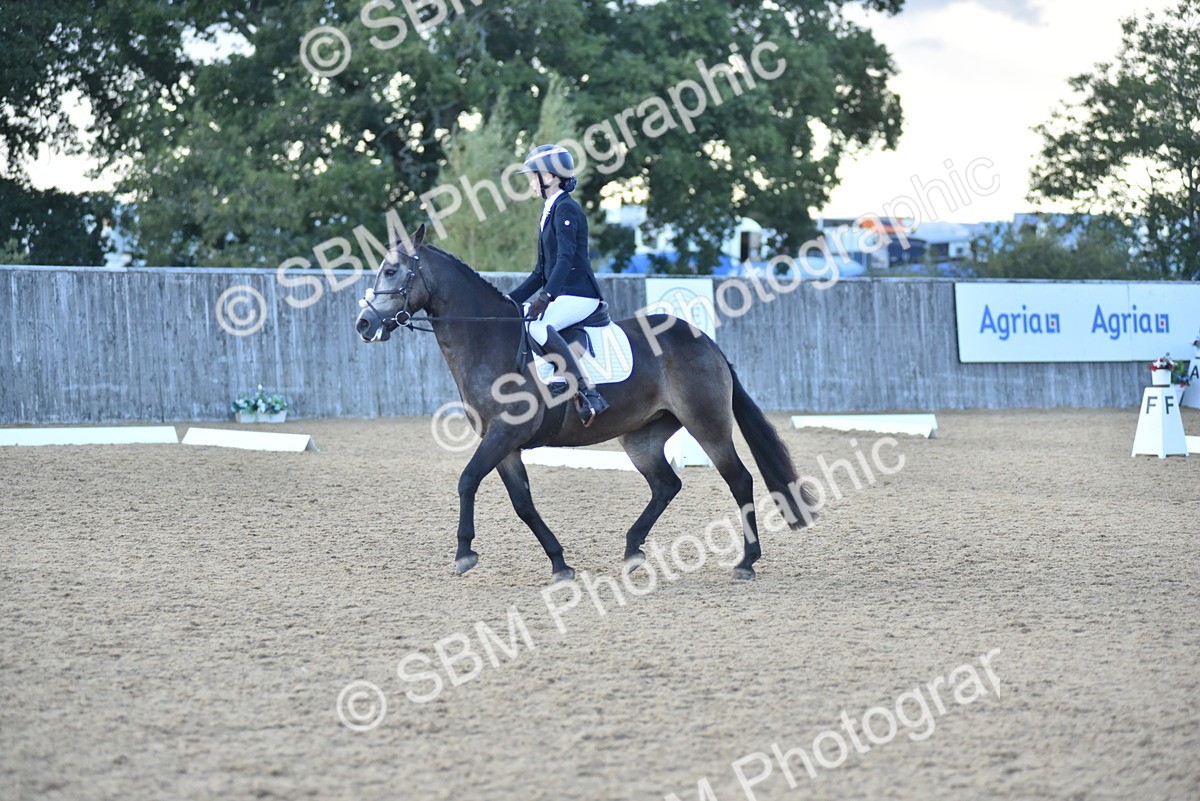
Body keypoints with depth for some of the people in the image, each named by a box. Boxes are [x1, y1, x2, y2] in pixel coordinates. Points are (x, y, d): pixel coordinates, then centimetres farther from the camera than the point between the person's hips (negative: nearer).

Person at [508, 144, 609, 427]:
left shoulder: (566, 209, -10)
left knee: (536, 324, -33)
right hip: (558, 295, 11)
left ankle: (587, 392, -36)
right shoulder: (549, 212, 20)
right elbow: (541, 271, 24)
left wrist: (547, 296, -36)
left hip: (579, 295, -11)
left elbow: (566, 257, -24)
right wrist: (511, 299, 18)